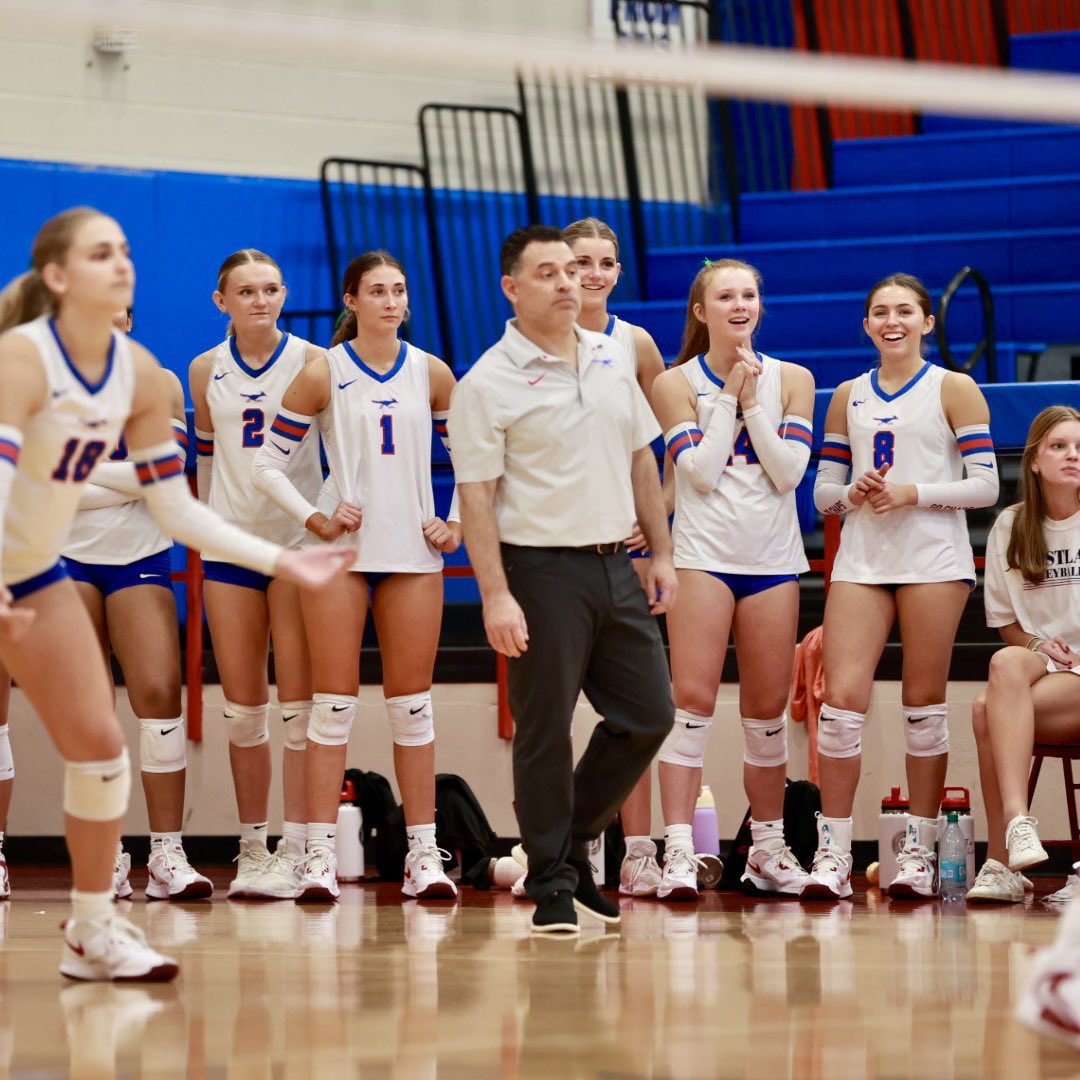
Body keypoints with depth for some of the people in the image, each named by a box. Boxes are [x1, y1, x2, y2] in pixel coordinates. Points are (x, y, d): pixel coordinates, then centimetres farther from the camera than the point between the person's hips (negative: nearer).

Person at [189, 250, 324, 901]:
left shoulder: (312, 364, -3)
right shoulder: (206, 372, 7)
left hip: (299, 542, -3)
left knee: (298, 706, -5)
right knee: (242, 708, 4)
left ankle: (294, 853, -3)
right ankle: (252, 849, 11)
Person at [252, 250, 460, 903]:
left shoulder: (432, 373, 5)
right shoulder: (322, 375, -2)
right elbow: (269, 465, 1)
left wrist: (458, 525, 4)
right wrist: (315, 520, -8)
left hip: (414, 554, 2)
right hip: (342, 553, -2)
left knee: (413, 703, 3)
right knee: (335, 702, -3)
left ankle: (424, 853, 6)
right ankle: (321, 855, -2)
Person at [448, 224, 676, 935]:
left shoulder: (613, 360, 11)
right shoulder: (488, 384, -8)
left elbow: (641, 460, 17)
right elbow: (476, 496, -11)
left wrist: (663, 554, 12)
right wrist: (496, 595, -18)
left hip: (615, 566, 6)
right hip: (541, 571, -6)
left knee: (648, 715, 8)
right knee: (545, 731, -1)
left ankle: (572, 843, 25)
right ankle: (552, 885, 9)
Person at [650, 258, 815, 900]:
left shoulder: (792, 381, 7)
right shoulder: (676, 384, 1)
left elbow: (789, 472, -2)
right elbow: (699, 471, -10)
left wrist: (753, 402, -9)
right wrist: (729, 395, -9)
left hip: (773, 559, 3)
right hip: (704, 555, -3)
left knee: (768, 711, 8)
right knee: (693, 701, -12)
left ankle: (768, 849, 20)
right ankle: (679, 852, -15)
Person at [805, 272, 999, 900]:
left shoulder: (953, 390, 4)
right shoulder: (848, 398, 15)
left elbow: (985, 485, -2)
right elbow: (824, 493, 16)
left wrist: (913, 493, -14)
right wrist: (853, 492, -6)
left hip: (934, 560, -3)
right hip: (862, 559, 3)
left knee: (925, 701, -1)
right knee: (842, 696, -8)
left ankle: (919, 853, 7)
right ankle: (833, 854, -5)